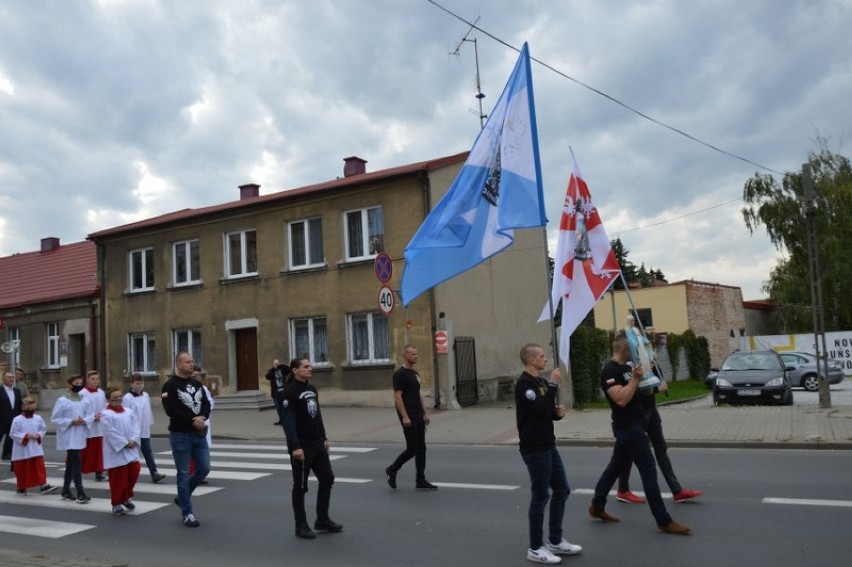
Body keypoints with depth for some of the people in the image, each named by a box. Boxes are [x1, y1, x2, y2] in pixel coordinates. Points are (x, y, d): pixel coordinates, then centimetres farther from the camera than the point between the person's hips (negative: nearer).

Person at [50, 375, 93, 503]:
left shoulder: (84, 401, 6)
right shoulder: (62, 401, -9)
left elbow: (90, 415, 10)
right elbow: (55, 419, -8)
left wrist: (84, 420, -12)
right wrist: (71, 422, -18)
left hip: (80, 436, 6)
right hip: (68, 437, -6)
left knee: (71, 463, 15)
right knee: (76, 463, -12)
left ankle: (66, 491, 26)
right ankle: (80, 493, -10)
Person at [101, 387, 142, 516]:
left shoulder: (129, 412, 8)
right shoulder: (106, 415, -11)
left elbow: (135, 427, 6)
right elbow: (111, 433, -16)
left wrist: (133, 440, -11)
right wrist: (125, 443, -16)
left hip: (131, 450, 6)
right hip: (116, 452, -6)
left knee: (133, 473, 8)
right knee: (118, 478, 0)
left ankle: (127, 497, 29)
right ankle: (116, 503, 14)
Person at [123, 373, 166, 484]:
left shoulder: (146, 395, 7)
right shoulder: (128, 397, -10)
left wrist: (150, 424, 13)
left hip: (145, 431, 5)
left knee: (148, 453, 3)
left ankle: (154, 473, 0)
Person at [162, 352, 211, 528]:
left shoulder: (197, 384, 12)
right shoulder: (170, 385, -10)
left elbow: (206, 404, 7)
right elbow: (172, 411, -19)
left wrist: (202, 418, -14)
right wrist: (193, 420, -19)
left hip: (199, 434, 6)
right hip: (180, 435, -6)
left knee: (204, 468, 7)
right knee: (184, 474, 1)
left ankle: (182, 497, 29)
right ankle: (187, 514, 10)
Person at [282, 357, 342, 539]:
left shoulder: (312, 389, 11)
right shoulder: (290, 392, -14)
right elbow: (288, 421, -19)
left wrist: (324, 438, 15)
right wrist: (295, 447, -24)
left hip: (317, 444, 8)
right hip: (301, 446, -8)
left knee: (327, 479, 11)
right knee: (300, 486, 3)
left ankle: (322, 520, 23)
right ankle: (301, 526, 14)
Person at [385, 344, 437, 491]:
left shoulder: (414, 373, 15)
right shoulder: (400, 374, -13)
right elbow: (397, 396, -18)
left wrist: (424, 413, 17)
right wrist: (405, 417, -22)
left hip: (418, 417, 9)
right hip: (409, 418, -9)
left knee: (421, 449, 7)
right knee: (412, 449, -5)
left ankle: (420, 480, 12)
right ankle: (392, 470, 15)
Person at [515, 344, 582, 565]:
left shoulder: (541, 381, 13)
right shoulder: (524, 383, -16)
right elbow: (541, 409, -27)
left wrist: (559, 412, -4)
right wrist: (552, 384, -19)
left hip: (548, 446, 9)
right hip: (534, 449, -9)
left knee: (562, 490, 14)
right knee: (540, 496, -3)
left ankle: (555, 541, 26)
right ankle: (535, 548, 10)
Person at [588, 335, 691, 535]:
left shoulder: (626, 368, 14)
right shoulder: (610, 371, -17)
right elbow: (621, 399, -27)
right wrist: (636, 378, -22)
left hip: (632, 426, 10)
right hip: (628, 427, -10)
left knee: (616, 466, 16)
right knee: (649, 470, -7)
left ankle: (597, 507, 27)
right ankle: (664, 521, -2)